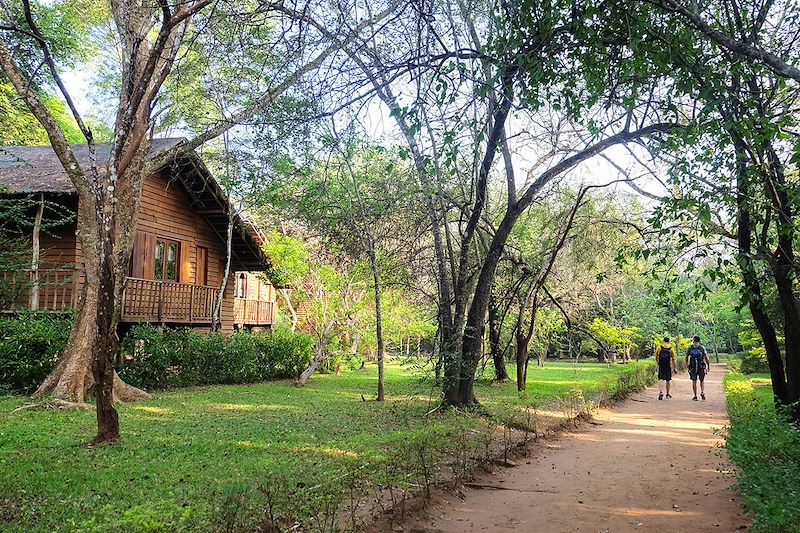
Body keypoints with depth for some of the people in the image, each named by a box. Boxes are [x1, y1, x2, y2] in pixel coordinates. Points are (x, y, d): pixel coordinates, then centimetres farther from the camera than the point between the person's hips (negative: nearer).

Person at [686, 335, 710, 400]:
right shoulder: (702, 347, -1)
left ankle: (695, 396, 4)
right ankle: (702, 392, -6)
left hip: (692, 367, 0)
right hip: (701, 367, 0)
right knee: (701, 381, 16)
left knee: (694, 381, 6)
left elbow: (686, 357, 9)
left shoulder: (690, 348, 3)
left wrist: (686, 364, 24)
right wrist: (708, 365, 2)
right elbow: (706, 357, -5)